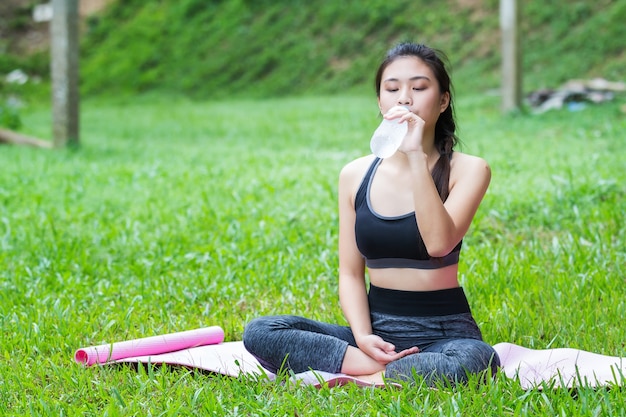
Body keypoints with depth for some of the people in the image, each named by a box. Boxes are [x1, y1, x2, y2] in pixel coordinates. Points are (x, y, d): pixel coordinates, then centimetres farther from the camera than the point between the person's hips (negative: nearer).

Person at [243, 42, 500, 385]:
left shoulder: (467, 170, -3)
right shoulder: (356, 175, 7)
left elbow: (439, 242, -22)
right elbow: (351, 273, 6)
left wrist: (416, 155, -23)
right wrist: (362, 337, -12)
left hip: (444, 332, -3)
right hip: (378, 328, 4)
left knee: (476, 360, -40)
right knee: (259, 332, -19)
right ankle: (406, 373, -20)